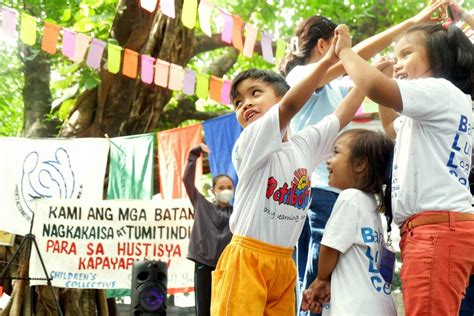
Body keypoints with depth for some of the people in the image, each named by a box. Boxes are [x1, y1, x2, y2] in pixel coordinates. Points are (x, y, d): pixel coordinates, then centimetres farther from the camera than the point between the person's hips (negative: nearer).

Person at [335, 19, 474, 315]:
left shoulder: (441, 91, -6)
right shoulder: (429, 111, 26)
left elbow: (375, 87, -21)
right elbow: (393, 128, 46)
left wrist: (345, 50, -4)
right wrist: (385, 77, 32)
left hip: (437, 228, -11)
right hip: (432, 231, 11)